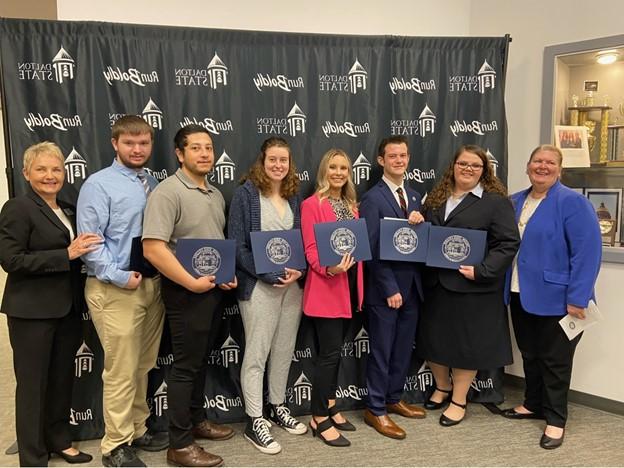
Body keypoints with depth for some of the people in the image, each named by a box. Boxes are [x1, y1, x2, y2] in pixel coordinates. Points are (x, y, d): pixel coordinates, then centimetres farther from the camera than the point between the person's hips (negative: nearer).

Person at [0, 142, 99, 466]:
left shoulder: (67, 210, 13)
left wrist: (83, 251, 3)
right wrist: (66, 255, -22)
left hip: (67, 309, 7)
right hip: (33, 311, -7)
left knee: (62, 378, 16)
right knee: (33, 383, 5)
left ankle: (59, 440, 33)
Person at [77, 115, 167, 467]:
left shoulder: (153, 184, 10)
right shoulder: (99, 184, -8)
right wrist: (120, 277, -19)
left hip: (153, 284, 6)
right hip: (115, 290, -6)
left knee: (144, 366, 17)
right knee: (121, 371, 1)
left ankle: (137, 431, 33)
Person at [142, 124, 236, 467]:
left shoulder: (216, 195, 11)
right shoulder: (168, 192, -16)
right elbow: (153, 248, -24)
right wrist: (191, 283, -22)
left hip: (213, 288, 8)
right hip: (185, 291, -8)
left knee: (201, 360, 19)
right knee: (186, 365, 0)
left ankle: (197, 421, 35)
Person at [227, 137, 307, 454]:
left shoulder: (294, 196, 11)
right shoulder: (246, 193, -6)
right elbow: (237, 245, -11)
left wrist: (299, 271, -6)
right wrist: (272, 275, -16)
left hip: (293, 283, 6)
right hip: (259, 285, -6)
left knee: (284, 350, 14)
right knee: (256, 354, 0)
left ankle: (277, 407, 31)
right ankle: (254, 422, 11)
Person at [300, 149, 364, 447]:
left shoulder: (351, 205, 15)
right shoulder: (312, 204, -8)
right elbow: (311, 250, -13)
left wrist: (357, 282, 8)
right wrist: (330, 269, -30)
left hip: (349, 284, 8)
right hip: (326, 287, -7)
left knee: (336, 349, 14)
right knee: (330, 352, -6)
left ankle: (330, 408, 26)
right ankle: (319, 419, 7)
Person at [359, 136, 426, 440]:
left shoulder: (414, 197, 12)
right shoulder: (372, 199, -10)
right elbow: (372, 249, -14)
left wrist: (420, 222, -9)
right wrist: (390, 288, -16)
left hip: (411, 286, 7)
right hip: (385, 288, -7)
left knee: (403, 349, 16)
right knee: (382, 351, 3)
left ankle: (394, 399, 32)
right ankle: (375, 410, 16)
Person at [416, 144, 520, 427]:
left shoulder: (496, 201, -4)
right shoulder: (436, 198, 12)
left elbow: (508, 243, -10)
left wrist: (481, 271, -20)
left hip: (472, 286, -5)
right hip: (436, 283, 5)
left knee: (466, 340, 6)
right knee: (433, 337, 13)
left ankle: (459, 400, 24)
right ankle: (442, 387, 37)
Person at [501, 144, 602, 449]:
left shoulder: (573, 203, -12)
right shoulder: (514, 202, 9)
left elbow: (587, 253, -18)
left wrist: (577, 299, -21)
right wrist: (505, 286, 7)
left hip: (555, 297, -6)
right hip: (521, 294, 6)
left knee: (554, 359, 6)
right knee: (529, 353, 18)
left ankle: (555, 419, 21)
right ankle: (533, 404, 36)